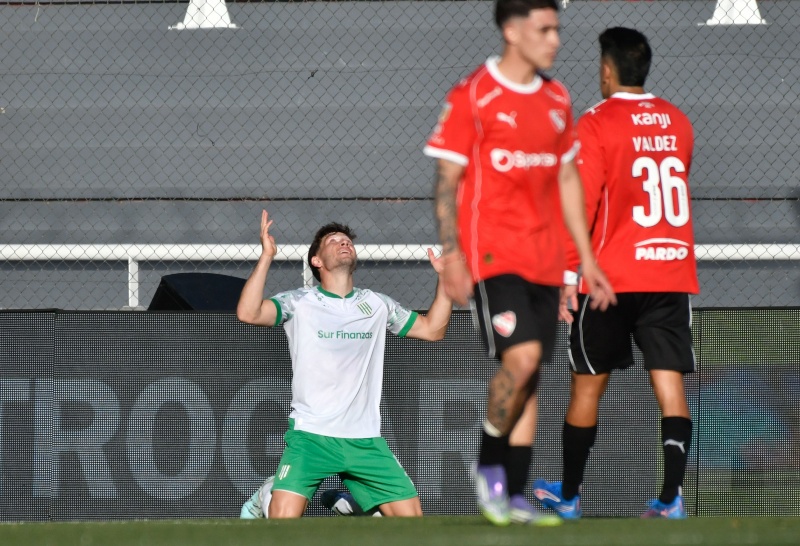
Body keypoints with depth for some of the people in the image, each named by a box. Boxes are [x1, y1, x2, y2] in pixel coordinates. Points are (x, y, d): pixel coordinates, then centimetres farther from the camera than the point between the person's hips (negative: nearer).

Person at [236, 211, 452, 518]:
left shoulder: (378, 305, 14)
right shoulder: (298, 303, 2)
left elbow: (432, 329, 22)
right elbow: (248, 313, -14)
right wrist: (266, 256, -19)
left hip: (365, 442, 4)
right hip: (309, 435, -4)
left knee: (412, 519, -3)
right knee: (282, 520, -21)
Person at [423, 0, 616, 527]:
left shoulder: (557, 99, 13)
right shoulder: (472, 96, -6)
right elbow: (447, 179, -5)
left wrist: (587, 257, 18)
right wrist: (452, 254, -13)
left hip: (544, 259, 6)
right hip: (492, 252, -6)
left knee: (530, 376, 4)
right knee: (522, 355, -20)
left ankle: (515, 496, 7)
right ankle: (489, 463, 0)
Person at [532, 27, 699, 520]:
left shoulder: (596, 125, -7)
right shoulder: (678, 122, 9)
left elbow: (580, 204, -12)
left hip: (612, 276, -3)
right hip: (674, 274, 4)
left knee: (588, 386, 10)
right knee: (670, 385, -2)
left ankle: (568, 496, 20)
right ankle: (672, 497, -15)